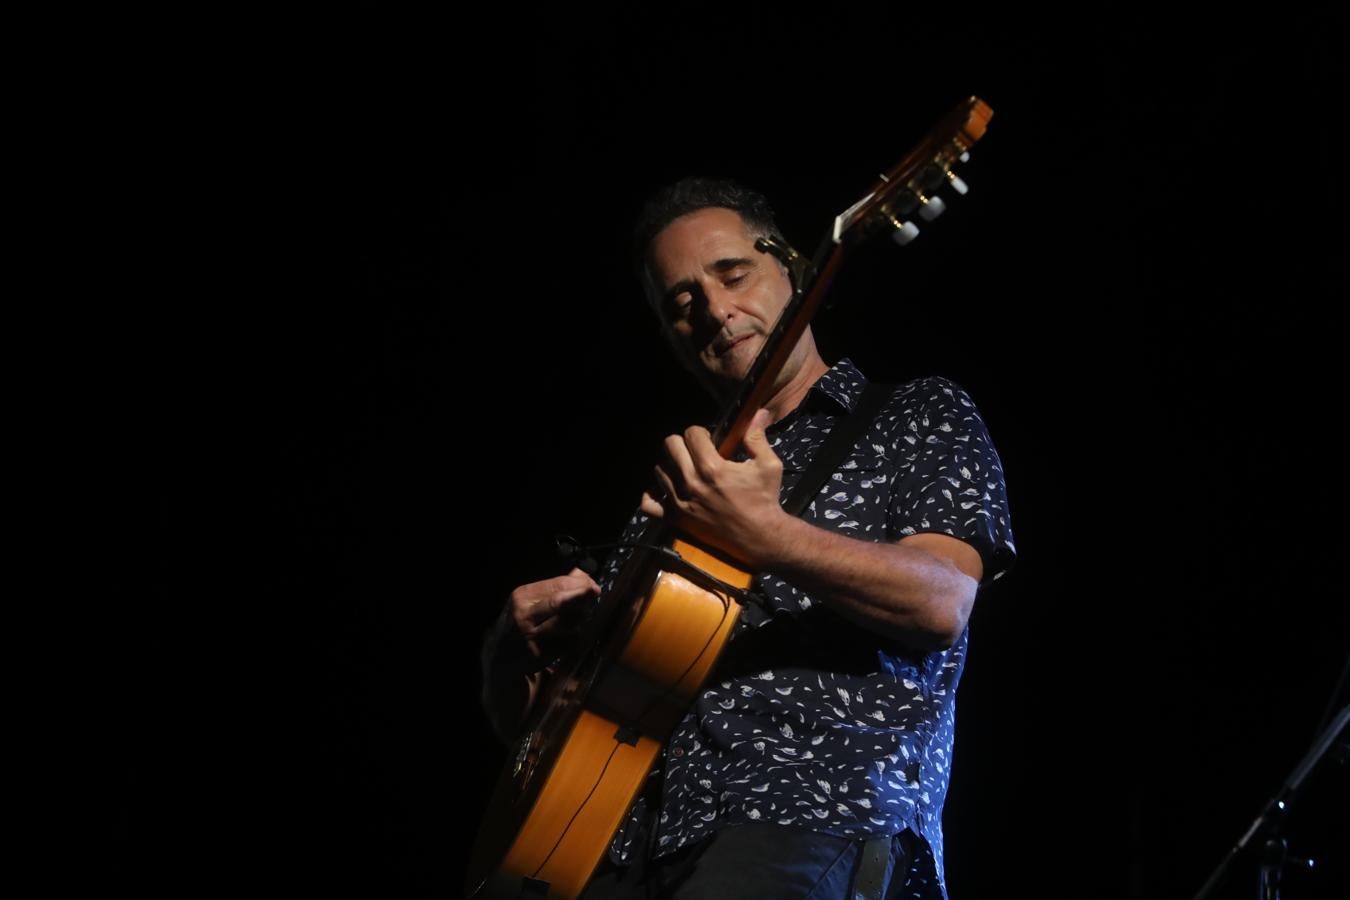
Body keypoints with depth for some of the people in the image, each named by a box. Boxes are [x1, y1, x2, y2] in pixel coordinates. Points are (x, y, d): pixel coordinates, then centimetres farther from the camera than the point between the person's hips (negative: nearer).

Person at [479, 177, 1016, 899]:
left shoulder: (920, 416, 14)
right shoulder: (674, 480, 25)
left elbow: (942, 605, -6)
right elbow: (517, 715, 27)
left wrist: (762, 536, -20)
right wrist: (518, 639, 3)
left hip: (823, 809, -5)